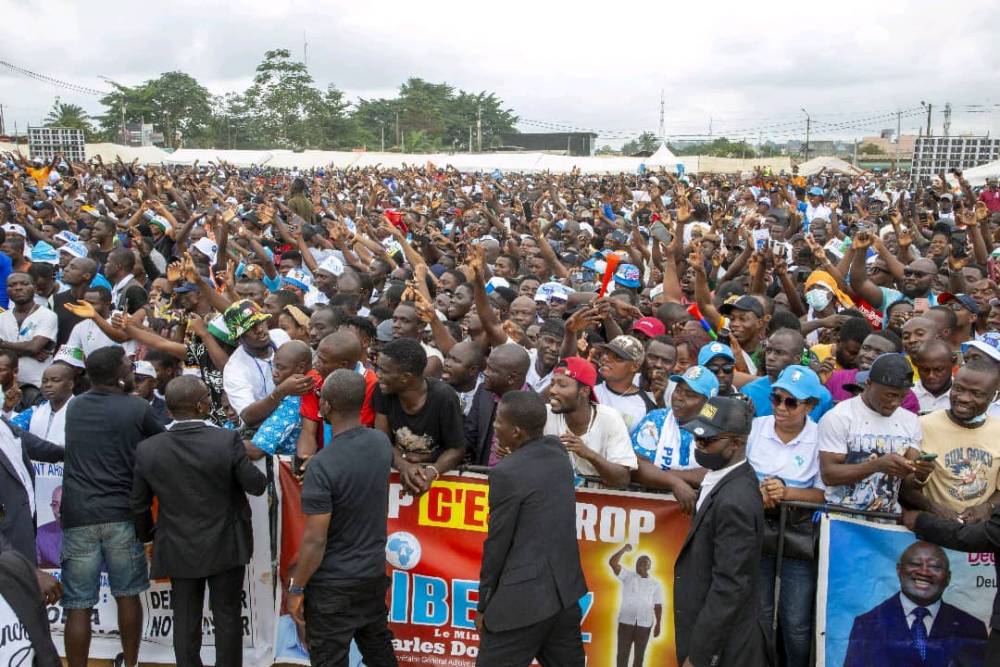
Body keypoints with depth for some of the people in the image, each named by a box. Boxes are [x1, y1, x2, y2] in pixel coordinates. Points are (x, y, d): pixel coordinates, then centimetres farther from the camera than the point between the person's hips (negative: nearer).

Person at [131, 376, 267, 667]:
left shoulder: (146, 449, -12)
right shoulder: (228, 440, -21)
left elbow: (139, 505, 0)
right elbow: (256, 485, -11)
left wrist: (146, 535, 19)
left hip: (178, 550, 2)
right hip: (226, 546, -2)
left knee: (185, 623, 15)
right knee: (228, 619, 14)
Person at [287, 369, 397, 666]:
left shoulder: (322, 465, -26)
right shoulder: (382, 442, -7)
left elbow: (315, 540, -21)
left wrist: (296, 588, -9)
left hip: (333, 584, -6)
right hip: (375, 571, 6)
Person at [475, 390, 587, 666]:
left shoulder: (507, 473, -17)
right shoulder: (558, 450, 4)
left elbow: (497, 542, -10)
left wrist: (483, 604, 0)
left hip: (525, 596, -8)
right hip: (565, 588, 8)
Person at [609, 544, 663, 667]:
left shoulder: (655, 584, 6)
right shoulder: (627, 576, 3)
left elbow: (658, 606, 4)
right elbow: (612, 563, -10)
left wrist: (658, 625, -4)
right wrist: (624, 549, -17)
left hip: (644, 624, 1)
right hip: (626, 621, -1)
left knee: (639, 654, 7)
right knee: (623, 653, 1)